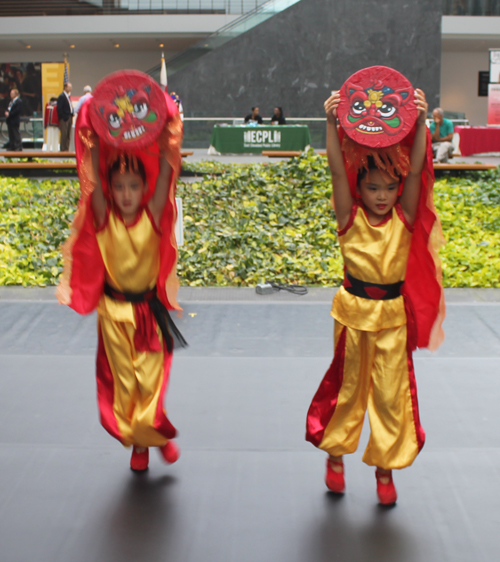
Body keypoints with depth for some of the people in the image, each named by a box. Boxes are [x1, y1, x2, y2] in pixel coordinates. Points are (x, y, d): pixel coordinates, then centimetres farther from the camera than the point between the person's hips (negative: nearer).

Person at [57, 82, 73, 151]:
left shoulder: (69, 96, 15)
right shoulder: (61, 96, -10)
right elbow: (59, 109, -13)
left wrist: (71, 116, 10)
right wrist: (63, 117, -16)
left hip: (69, 117, 8)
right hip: (64, 119, -8)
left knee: (68, 135, 9)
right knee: (64, 134, -6)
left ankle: (66, 149, 12)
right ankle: (63, 149, -2)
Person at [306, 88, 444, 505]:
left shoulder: (405, 219, -3)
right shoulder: (351, 219, -6)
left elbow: (416, 171, -14)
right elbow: (338, 170, -16)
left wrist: (421, 123, -22)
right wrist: (332, 123, -25)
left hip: (393, 313, 1)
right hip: (353, 310, -1)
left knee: (391, 392, 7)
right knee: (347, 385, 13)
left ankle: (385, 467, 22)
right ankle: (336, 452, 33)